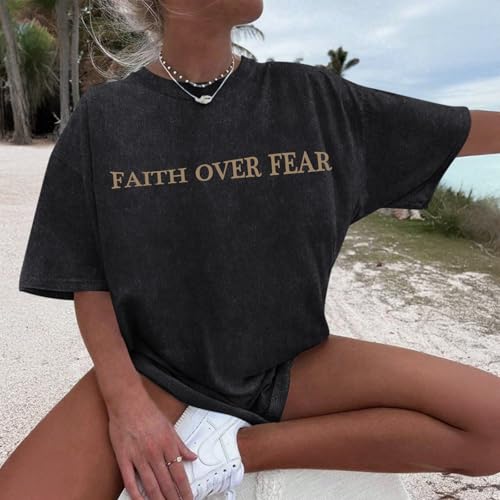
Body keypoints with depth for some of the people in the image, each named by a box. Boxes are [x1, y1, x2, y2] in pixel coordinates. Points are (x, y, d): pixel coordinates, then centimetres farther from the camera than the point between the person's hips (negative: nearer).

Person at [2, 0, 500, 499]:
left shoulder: (310, 97, -1)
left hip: (289, 365, 3)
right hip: (156, 369, -2)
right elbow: (88, 279, -3)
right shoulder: (104, 115, -4)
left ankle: (236, 447, -11)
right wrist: (124, 397, -17)